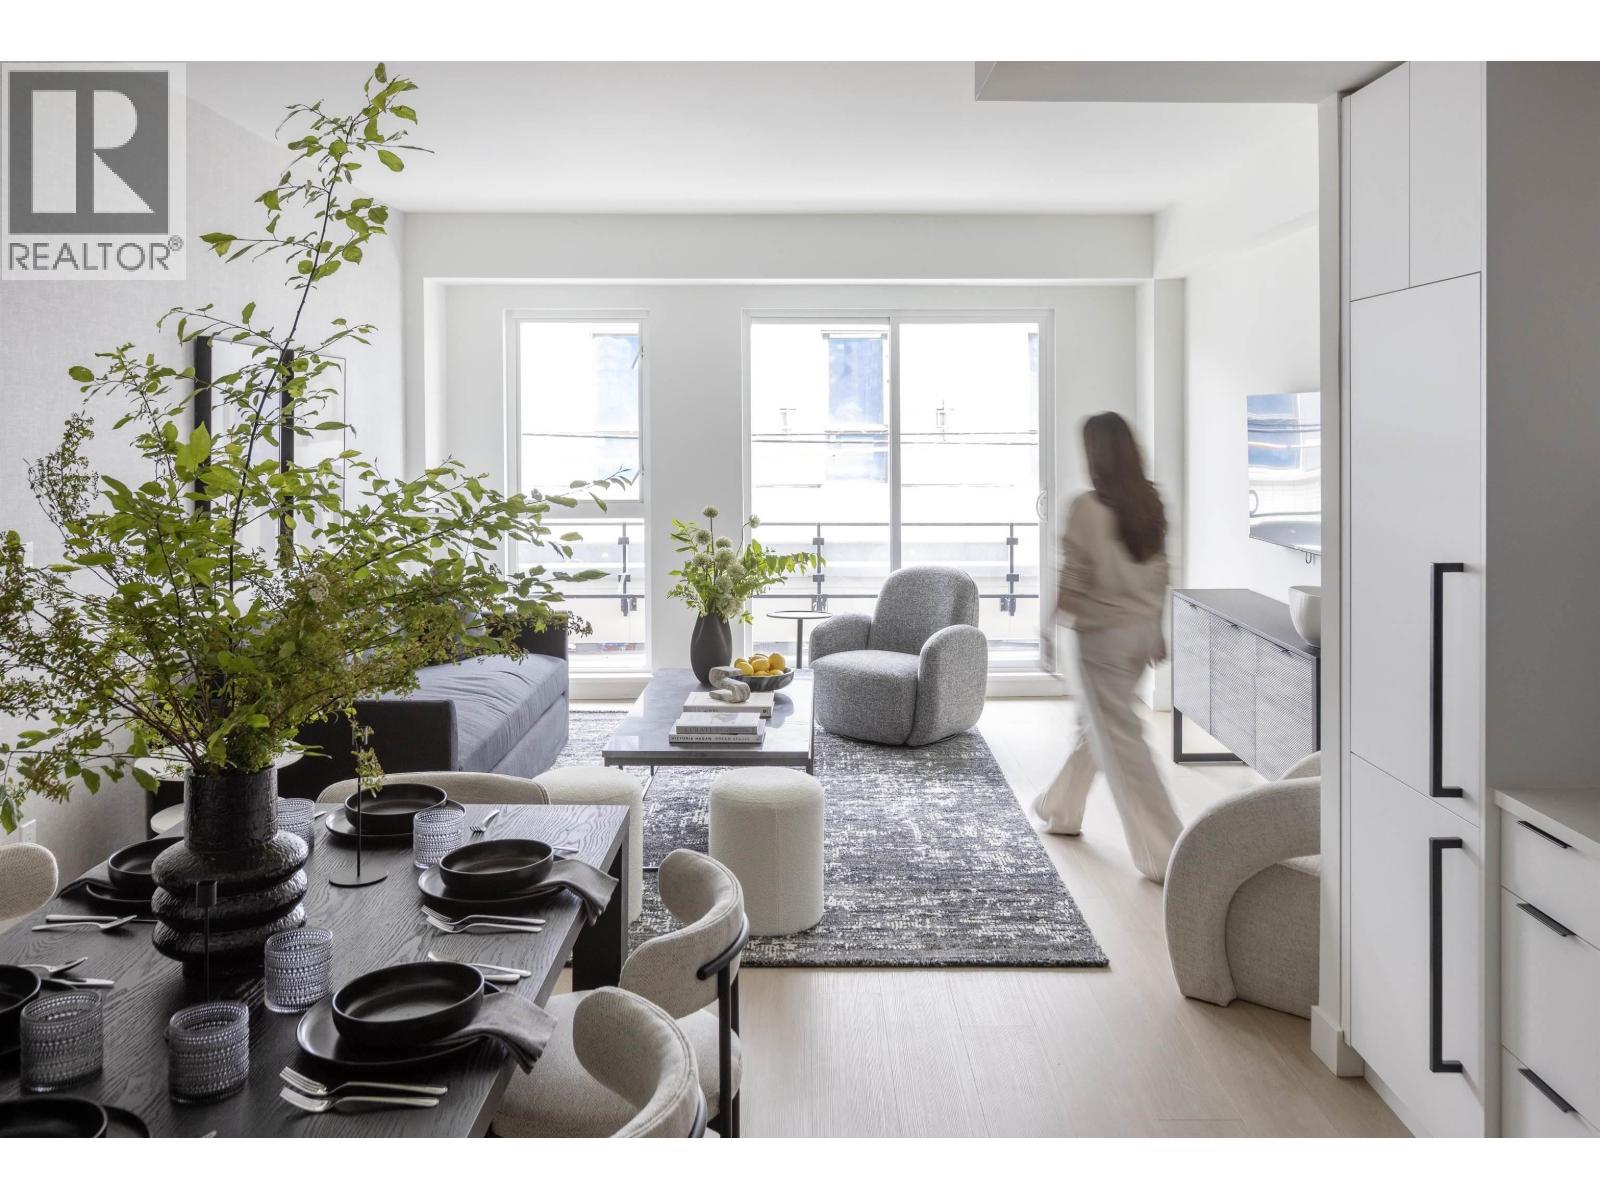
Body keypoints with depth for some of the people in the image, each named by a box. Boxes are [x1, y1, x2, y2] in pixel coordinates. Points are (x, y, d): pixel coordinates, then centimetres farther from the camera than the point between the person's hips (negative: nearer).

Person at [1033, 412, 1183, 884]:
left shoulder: (1087, 508, -18)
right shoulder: (1151, 504, 2)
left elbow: (1074, 579, -15)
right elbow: (1160, 572, 9)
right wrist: (1154, 627, 18)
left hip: (1103, 633, -8)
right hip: (1143, 630, 8)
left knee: (1120, 739, -1)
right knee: (1094, 720, 24)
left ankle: (1165, 853, -2)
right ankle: (1063, 809, 43)